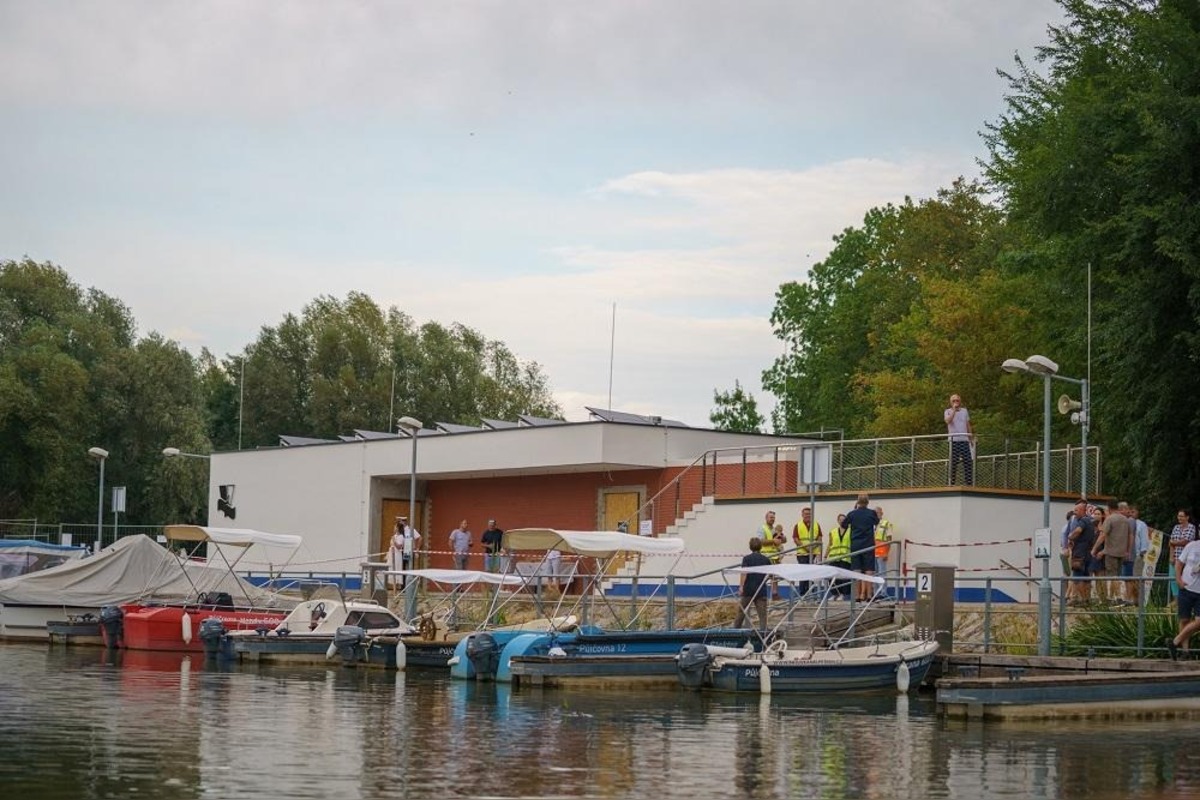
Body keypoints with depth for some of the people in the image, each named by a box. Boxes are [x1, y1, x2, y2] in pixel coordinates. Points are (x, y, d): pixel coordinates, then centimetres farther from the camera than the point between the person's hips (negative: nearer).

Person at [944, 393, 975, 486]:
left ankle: (969, 483, -3)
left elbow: (968, 425, 19)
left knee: (968, 461, -4)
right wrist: (954, 410, -18)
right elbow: (948, 421, -18)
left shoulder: (965, 411, 14)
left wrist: (972, 438, 16)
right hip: (953, 440, -3)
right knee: (953, 463, -5)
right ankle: (952, 483, -2)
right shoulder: (948, 411, 3)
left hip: (965, 440, 3)